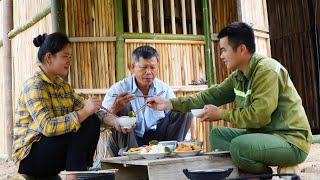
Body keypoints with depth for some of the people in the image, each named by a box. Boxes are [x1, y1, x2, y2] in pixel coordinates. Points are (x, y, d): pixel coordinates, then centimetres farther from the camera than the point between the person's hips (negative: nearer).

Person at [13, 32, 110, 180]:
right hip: (30, 156, -8)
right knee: (83, 125, -21)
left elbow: (83, 108, 3)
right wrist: (84, 112, -31)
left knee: (93, 121, -9)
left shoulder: (62, 84, 11)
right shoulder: (34, 85, -17)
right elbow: (47, 127, -29)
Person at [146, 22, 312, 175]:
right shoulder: (238, 76, 6)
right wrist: (170, 104, 5)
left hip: (292, 140, -9)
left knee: (239, 146, -30)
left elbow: (258, 115, -26)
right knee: (217, 134, 7)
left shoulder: (267, 71, -20)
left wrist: (221, 114, -13)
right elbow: (212, 95, 8)